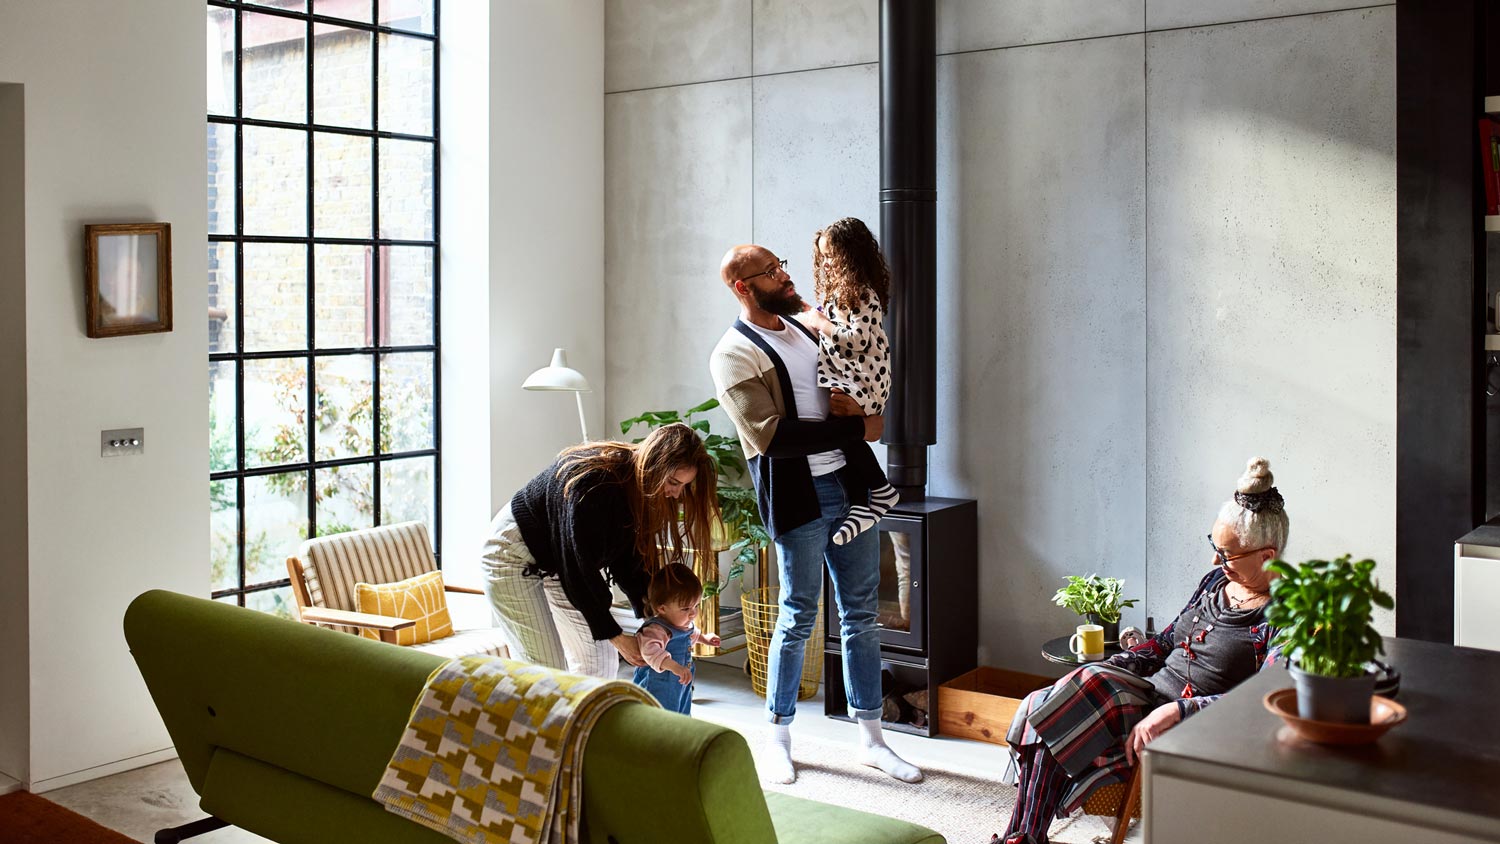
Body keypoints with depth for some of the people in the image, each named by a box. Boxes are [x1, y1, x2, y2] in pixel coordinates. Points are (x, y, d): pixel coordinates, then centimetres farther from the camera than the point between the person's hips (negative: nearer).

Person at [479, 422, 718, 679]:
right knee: (546, 667, -15)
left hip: (558, 559, 9)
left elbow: (628, 555, 0)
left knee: (601, 657, 7)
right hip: (515, 556, -9)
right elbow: (578, 568, -31)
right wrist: (615, 636, -24)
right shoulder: (593, 482, -36)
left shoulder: (637, 485, -10)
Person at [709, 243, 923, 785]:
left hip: (849, 484, 7)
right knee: (798, 618, 3)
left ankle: (871, 739, 20)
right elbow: (771, 435, -19)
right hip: (798, 497, -7)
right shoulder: (734, 354, -10)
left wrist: (844, 397, 1)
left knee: (861, 614, 10)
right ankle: (778, 736, 21)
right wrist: (857, 429, -16)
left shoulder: (804, 326, 13)